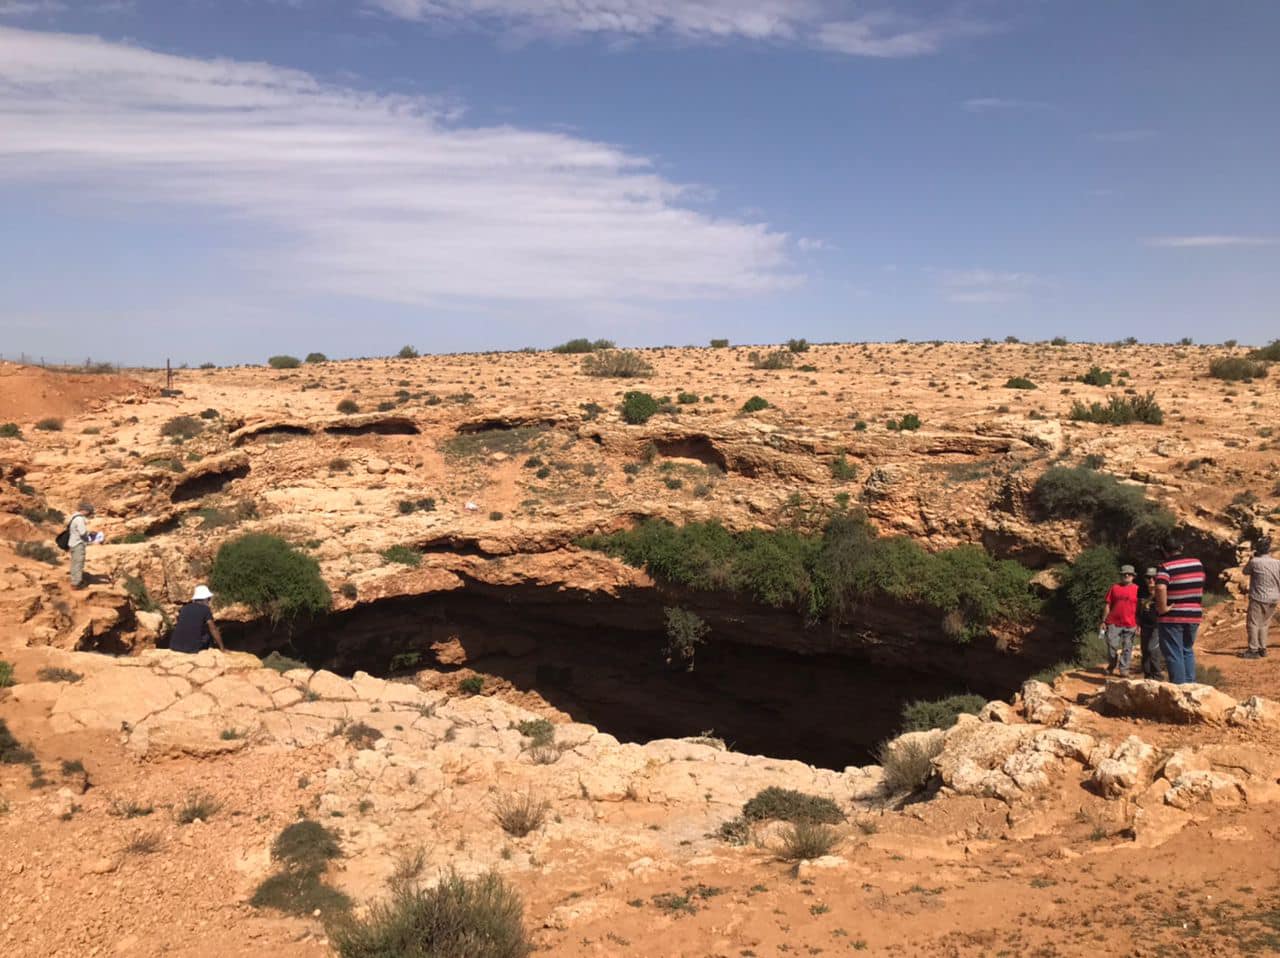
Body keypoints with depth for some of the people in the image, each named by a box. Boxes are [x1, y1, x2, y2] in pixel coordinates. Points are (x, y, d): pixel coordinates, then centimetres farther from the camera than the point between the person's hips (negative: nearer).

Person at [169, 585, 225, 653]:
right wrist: (222, 648, 11)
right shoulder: (206, 609, 0)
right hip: (193, 648, -4)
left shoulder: (184, 608, 13)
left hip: (175, 647, 4)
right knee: (209, 632, 23)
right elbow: (213, 630, 3)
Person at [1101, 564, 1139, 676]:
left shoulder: (1137, 589, 4)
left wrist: (1138, 625, 0)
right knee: (1112, 646, 3)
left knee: (1127, 648, 3)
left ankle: (1124, 670, 11)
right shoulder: (1114, 588, 7)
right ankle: (1111, 666, 23)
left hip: (1130, 625, 0)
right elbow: (1107, 605, 7)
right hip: (1113, 624, 1)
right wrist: (1103, 621, 3)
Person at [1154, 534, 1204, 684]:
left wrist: (1162, 608, -21)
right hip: (1193, 615, 6)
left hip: (1172, 618, -6)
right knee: (1188, 651, 22)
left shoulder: (1166, 567, -15)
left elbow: (1160, 588, -33)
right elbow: (1201, 587, 16)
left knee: (1174, 655, 3)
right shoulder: (1197, 564, 3)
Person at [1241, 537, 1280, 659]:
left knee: (1253, 624, 1)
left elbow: (1245, 571, 6)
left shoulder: (1255, 562, -13)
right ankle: (1262, 649, 20)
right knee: (1264, 624, 17)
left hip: (1259, 598, -5)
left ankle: (1253, 650, 0)